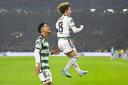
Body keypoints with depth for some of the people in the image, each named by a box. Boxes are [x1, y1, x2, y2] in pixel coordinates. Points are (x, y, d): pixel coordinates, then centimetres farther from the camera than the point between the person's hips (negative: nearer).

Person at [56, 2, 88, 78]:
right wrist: (81, 28, 8)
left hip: (59, 41, 8)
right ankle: (65, 70, -4)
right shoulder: (69, 19, -8)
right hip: (66, 41, -8)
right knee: (76, 56, 1)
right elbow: (75, 30, -12)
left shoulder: (58, 20, 15)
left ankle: (80, 71, 20)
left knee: (71, 57, 17)